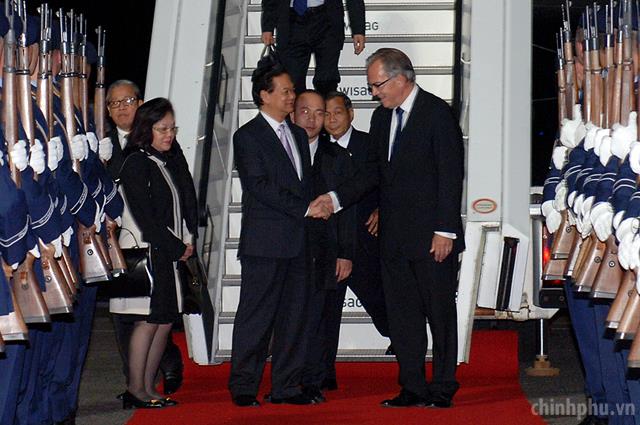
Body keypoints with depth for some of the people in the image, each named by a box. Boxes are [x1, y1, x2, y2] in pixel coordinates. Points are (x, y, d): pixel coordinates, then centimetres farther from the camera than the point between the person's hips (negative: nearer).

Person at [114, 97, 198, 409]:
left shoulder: (174, 160, 13)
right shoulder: (136, 163, -9)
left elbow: (189, 202, 14)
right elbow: (144, 217, -13)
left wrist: (188, 241, 0)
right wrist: (178, 248, -10)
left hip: (175, 252, 7)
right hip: (149, 252, -7)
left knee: (166, 319, 7)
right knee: (149, 319, -6)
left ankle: (149, 387, 14)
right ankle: (135, 389, 3)